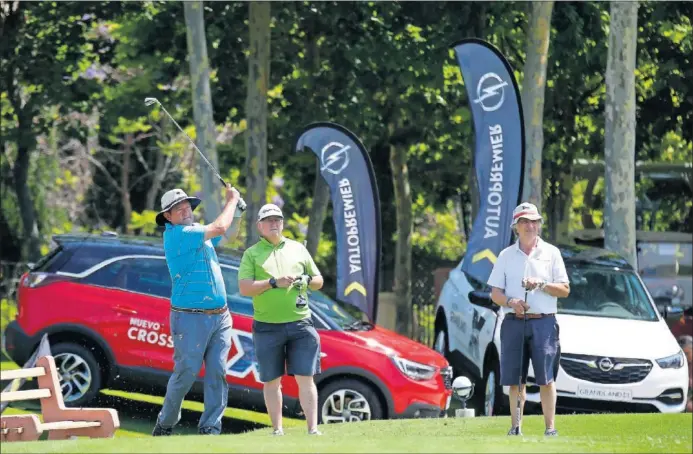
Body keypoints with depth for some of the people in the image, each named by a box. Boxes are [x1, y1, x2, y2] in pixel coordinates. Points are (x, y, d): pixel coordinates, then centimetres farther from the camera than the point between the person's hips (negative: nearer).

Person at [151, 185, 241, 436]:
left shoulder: (198, 232, 15)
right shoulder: (175, 235, -11)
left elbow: (227, 231, 34)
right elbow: (219, 228, -15)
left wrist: (236, 205, 19)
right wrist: (232, 201, -1)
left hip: (220, 317, 7)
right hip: (191, 319, -7)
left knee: (217, 374, -2)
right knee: (186, 373, -3)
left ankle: (210, 427, -1)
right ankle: (165, 425, 13)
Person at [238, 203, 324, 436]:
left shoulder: (298, 249, 15)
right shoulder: (252, 254, 7)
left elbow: (318, 281, 20)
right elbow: (244, 287, -6)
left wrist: (307, 280, -3)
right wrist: (274, 282, -15)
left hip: (300, 323, 1)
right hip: (267, 327, -1)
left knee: (305, 378, -6)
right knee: (271, 380, 4)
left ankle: (313, 428, -8)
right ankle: (277, 429, 11)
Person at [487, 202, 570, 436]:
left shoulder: (551, 253, 10)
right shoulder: (506, 255, 14)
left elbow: (565, 290, 6)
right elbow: (495, 292, 10)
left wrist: (541, 285, -10)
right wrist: (510, 301, -10)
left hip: (543, 322, -2)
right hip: (514, 322, 2)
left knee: (546, 378, -8)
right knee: (515, 379, 1)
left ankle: (550, 427, -8)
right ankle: (516, 427, 5)